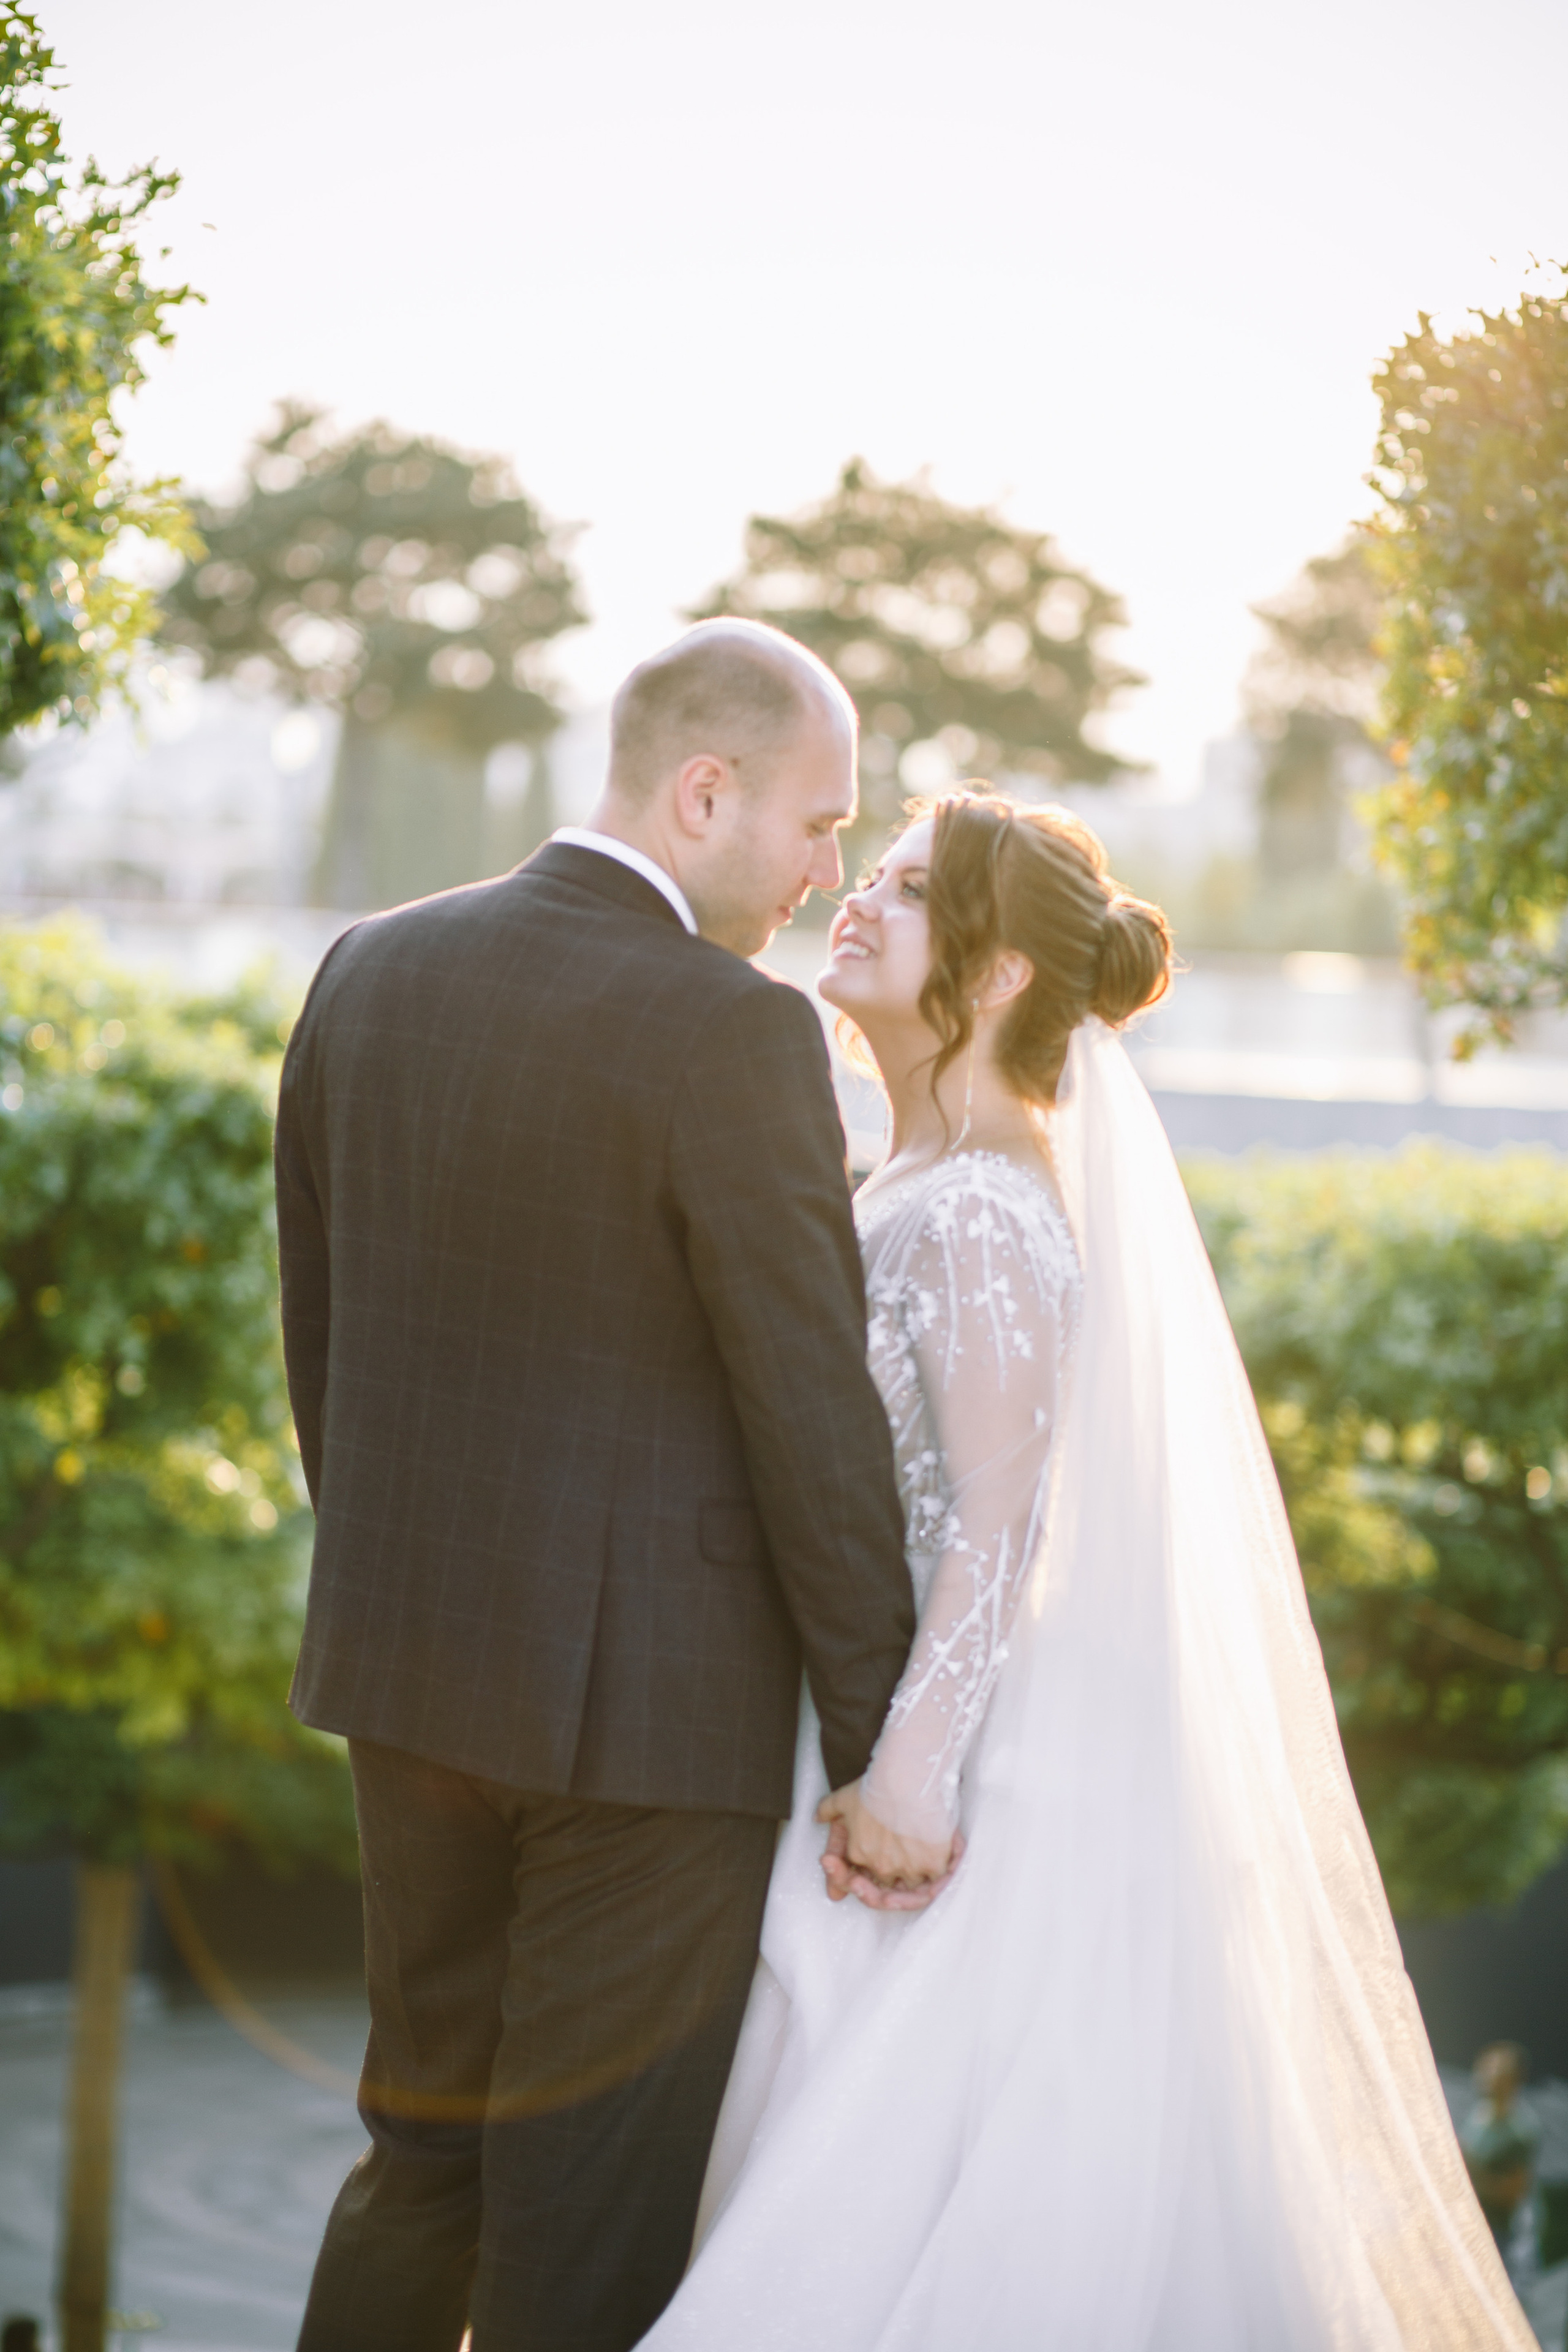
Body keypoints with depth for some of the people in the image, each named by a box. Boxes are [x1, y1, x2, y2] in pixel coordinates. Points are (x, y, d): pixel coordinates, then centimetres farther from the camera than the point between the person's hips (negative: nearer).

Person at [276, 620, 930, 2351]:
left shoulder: (368, 976, 4)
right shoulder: (731, 1036, -17)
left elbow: (319, 1348, 11)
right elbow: (813, 1417, -16)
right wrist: (883, 1746, -9)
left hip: (413, 1673, 7)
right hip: (650, 1692, -7)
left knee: (428, 2140, 21)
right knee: (595, 2203, 6)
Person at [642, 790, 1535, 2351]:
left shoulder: (980, 1209, -16)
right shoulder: (909, 1185, 12)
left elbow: (1004, 1513, -22)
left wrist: (916, 1768, -26)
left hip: (984, 1760, -9)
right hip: (873, 1728, 9)